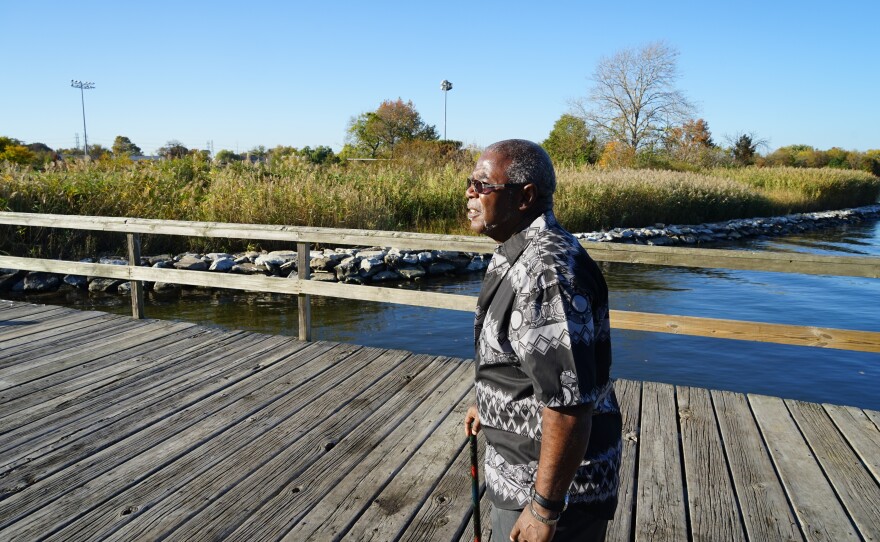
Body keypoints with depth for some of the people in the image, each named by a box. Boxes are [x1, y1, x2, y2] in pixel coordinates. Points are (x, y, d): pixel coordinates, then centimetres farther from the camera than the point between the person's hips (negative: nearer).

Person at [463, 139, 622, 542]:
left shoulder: (547, 271, -30)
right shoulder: (525, 253, 3)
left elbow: (569, 402, -31)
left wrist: (544, 508, -24)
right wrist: (489, 404, 27)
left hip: (553, 481, -9)